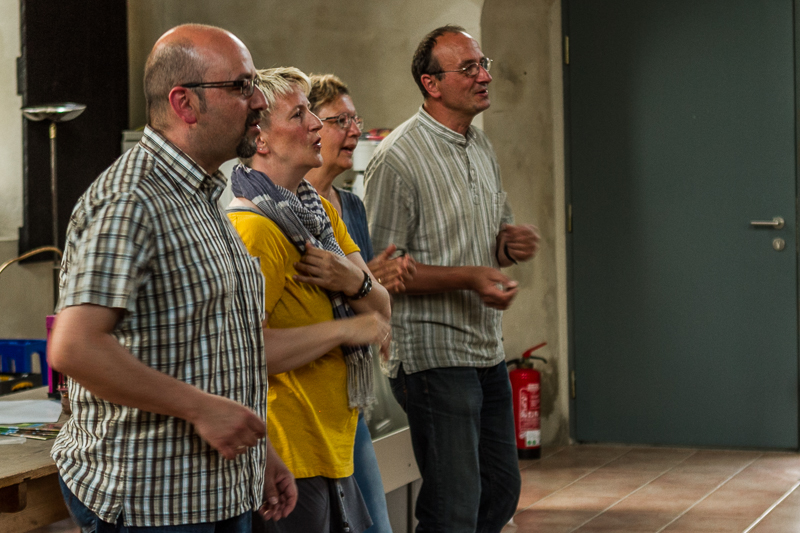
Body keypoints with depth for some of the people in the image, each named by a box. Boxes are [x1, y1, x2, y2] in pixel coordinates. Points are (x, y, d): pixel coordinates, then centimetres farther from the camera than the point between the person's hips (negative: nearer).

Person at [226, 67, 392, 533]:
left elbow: (381, 313, 12)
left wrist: (355, 282, -11)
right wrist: (345, 329, -18)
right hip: (289, 459, -9)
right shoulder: (253, 228, -17)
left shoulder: (322, 210, 13)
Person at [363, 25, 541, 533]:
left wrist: (511, 243, 1)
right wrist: (469, 277, -24)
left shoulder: (482, 148, 13)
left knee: (501, 490, 17)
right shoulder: (398, 158, -14)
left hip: (488, 350, 9)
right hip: (435, 353, -9)